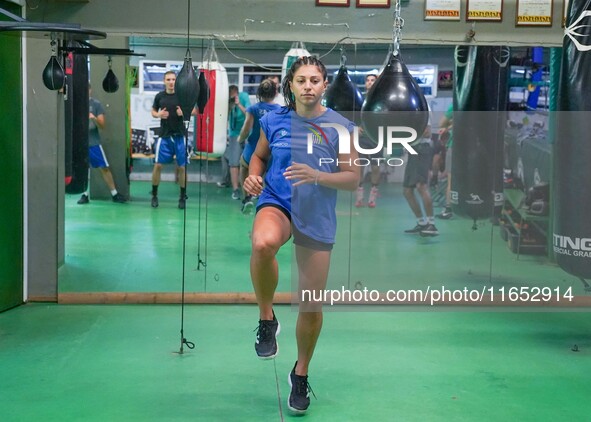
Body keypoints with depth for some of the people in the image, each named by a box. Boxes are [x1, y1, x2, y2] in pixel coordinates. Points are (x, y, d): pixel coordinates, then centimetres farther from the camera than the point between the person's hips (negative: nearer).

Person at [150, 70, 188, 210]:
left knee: (182, 167, 3)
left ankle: (183, 197, 15)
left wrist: (184, 112, -16)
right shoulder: (159, 96, 2)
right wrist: (158, 114, -9)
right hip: (164, 135, 1)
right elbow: (153, 111, 13)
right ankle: (154, 195, 15)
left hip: (180, 135, -1)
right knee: (158, 165, 1)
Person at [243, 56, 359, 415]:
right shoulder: (274, 121, 2)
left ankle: (301, 372, 33)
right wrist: (254, 175, -5)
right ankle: (267, 318, -13)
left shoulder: (340, 126, -3)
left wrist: (316, 176, -21)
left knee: (312, 306, 6)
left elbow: (353, 179, -3)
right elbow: (260, 156, 18)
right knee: (263, 244, -39)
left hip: (317, 218, 1)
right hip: (276, 203, 0)